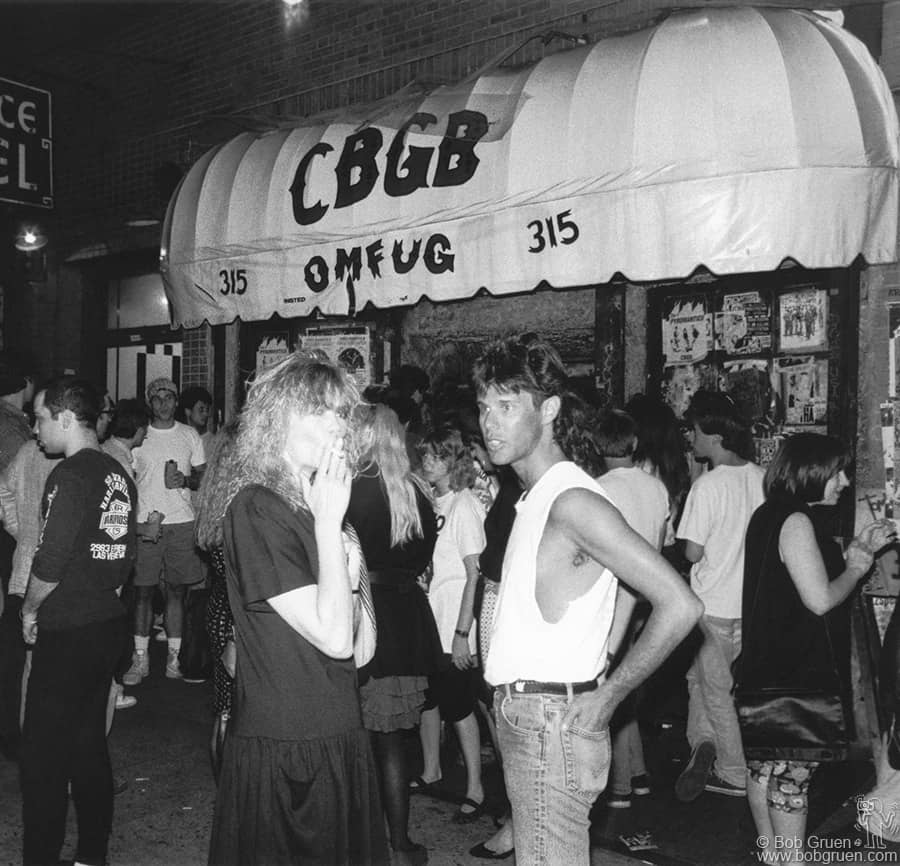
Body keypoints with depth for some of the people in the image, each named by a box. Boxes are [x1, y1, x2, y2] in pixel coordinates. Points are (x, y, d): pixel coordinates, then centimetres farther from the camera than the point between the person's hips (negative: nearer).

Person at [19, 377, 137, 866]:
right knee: (90, 743, 17)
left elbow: (51, 563, -20)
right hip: (108, 624, 8)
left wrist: (30, 610, -4)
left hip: (67, 632, -8)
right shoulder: (118, 474, 8)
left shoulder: (71, 474, -17)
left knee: (44, 753, 3)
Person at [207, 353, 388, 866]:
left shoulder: (311, 502, 10)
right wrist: (329, 522, -19)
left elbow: (356, 646, 9)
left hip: (338, 738, 8)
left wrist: (353, 573, -7)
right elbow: (333, 638, -22)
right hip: (284, 751, -8)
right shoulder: (257, 509, -16)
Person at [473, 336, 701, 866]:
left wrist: (605, 698, -16)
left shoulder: (573, 501, -17)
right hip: (526, 714, 9)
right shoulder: (538, 496, 12)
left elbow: (680, 606, -23)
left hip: (551, 721, -9)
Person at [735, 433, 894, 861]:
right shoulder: (796, 522, -19)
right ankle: (792, 858, 11)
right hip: (797, 674, -10)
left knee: (763, 765, 17)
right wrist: (856, 568, -6)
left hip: (765, 667, 10)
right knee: (792, 776, 1)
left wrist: (856, 549, 13)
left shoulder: (768, 515, 11)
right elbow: (821, 599, -22)